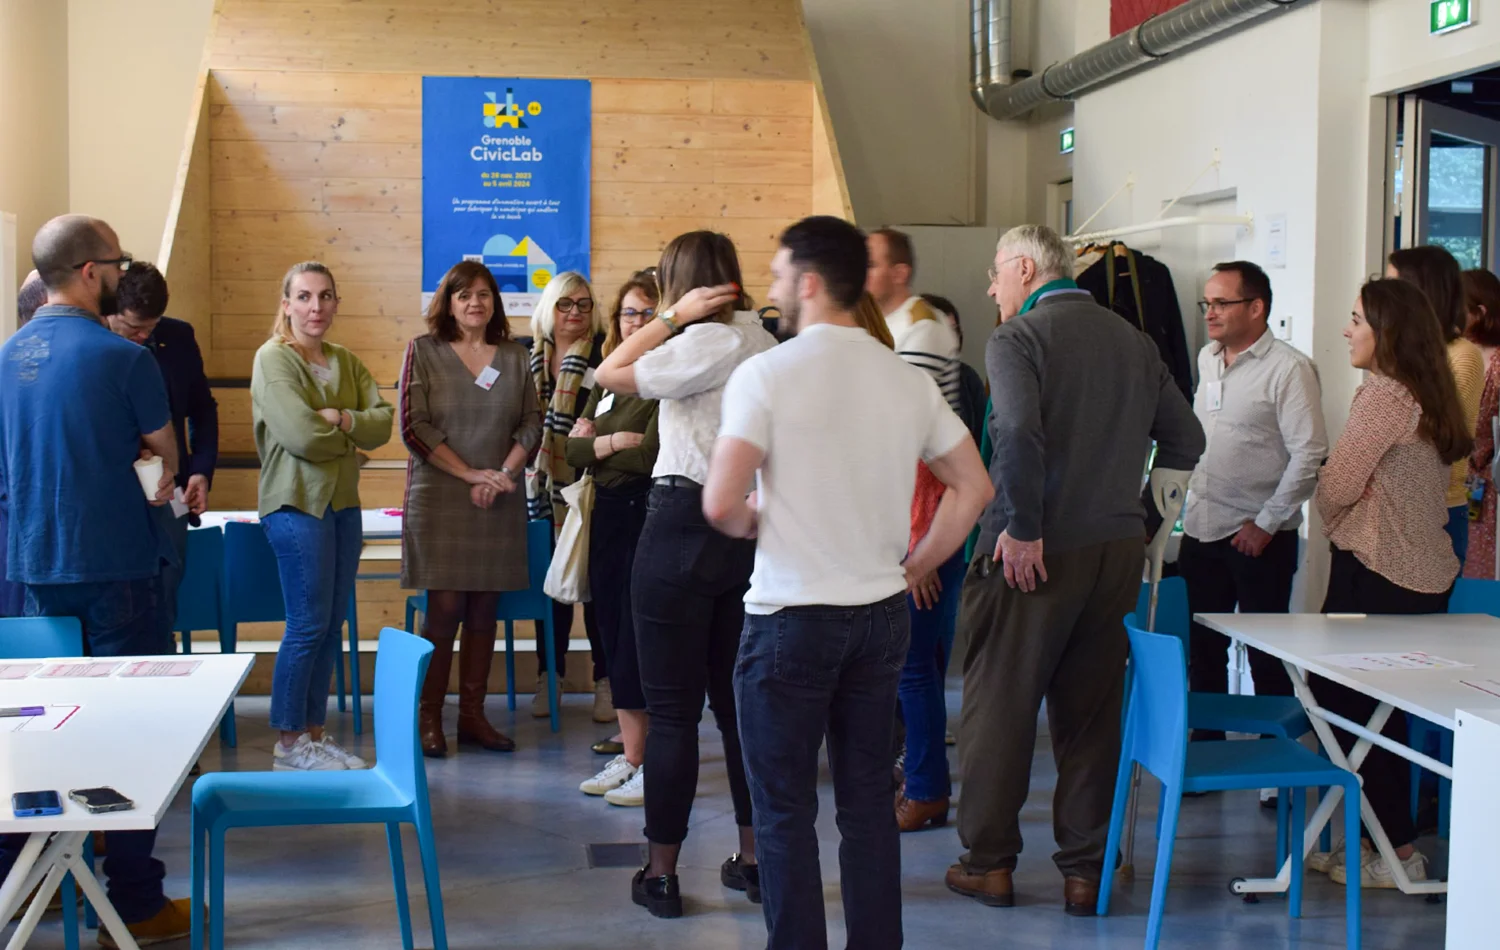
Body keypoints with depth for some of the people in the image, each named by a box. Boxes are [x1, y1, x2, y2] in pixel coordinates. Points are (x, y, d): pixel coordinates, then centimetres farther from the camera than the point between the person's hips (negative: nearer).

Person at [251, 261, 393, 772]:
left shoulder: (346, 362, 14)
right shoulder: (273, 358, -7)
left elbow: (383, 422, 1)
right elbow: (301, 434, -17)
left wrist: (340, 419, -15)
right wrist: (353, 437, -3)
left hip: (342, 502, 7)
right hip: (297, 503, -7)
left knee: (332, 625, 9)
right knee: (308, 625, -6)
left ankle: (314, 734, 18)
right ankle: (289, 744, 2)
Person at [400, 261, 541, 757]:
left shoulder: (514, 355, 10)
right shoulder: (423, 351, 1)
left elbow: (532, 424, 9)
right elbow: (413, 426, -6)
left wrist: (504, 473, -8)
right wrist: (471, 474, -11)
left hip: (500, 502, 3)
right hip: (439, 497, -3)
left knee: (485, 608, 5)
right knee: (444, 605, -5)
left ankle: (473, 714, 13)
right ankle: (428, 717, 4)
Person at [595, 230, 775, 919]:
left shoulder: (706, 342, -13)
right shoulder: (764, 343, 12)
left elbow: (611, 374, -10)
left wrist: (675, 315, -7)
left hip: (684, 523, -8)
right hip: (751, 528, 8)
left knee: (672, 707, -1)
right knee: (740, 698, 14)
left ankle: (661, 873, 5)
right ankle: (753, 859, 19)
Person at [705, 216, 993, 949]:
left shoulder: (767, 373, -12)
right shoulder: (908, 381, 4)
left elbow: (721, 504, -18)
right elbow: (973, 488, 9)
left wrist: (759, 524, 4)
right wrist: (912, 569, 14)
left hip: (791, 617, -5)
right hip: (882, 613, 5)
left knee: (785, 810, 4)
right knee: (867, 799, 13)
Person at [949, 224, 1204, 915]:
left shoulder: (1016, 339, -8)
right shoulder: (1133, 341, 11)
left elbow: (1019, 432, -25)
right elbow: (1185, 439, 12)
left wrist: (1024, 527, -17)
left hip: (1032, 554, -5)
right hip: (1118, 548, 6)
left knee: (999, 703, 7)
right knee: (1091, 709, 12)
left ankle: (990, 863, 15)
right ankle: (1085, 870, 16)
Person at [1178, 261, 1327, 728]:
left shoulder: (1289, 369, -12)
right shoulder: (1207, 359, 10)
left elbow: (1309, 454, -16)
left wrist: (1266, 523, -15)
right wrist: (1190, 505, 16)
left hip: (1258, 537, -7)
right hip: (1202, 530, 7)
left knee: (1266, 655, 1)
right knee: (1203, 650, 13)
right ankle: (1206, 740, 23)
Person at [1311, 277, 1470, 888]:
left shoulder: (1385, 393, -15)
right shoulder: (1426, 396, 12)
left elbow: (1337, 484, -14)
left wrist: (1332, 525, 5)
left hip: (1376, 574, -9)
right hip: (1425, 575, 9)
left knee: (1351, 708, -1)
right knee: (1380, 716, 15)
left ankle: (1398, 853, 3)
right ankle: (1385, 841, 22)